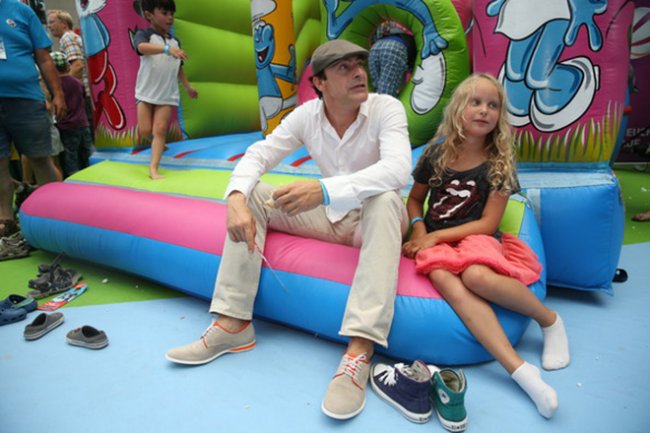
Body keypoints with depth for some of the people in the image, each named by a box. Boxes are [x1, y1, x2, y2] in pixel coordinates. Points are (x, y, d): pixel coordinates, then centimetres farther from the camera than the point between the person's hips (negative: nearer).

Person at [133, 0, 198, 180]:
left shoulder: (175, 41, 9)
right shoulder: (144, 34, -7)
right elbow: (142, 47, -32)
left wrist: (188, 87, 19)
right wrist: (167, 49, -46)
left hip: (168, 95, 3)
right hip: (146, 92, -2)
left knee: (160, 130, -6)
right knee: (145, 131, -2)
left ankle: (153, 168, -6)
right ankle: (158, 144, 31)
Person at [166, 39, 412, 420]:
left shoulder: (386, 108, -17)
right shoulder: (306, 115, -6)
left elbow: (398, 168, -34)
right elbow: (258, 155, -7)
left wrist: (324, 190, -46)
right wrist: (236, 199, -28)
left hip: (374, 218, -4)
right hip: (329, 216, 4)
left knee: (386, 199, -39)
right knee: (250, 195, -9)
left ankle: (360, 351, -42)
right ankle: (233, 322, -14)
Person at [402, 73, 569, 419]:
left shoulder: (498, 163, 0)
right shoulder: (436, 153, 5)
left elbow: (488, 223, -5)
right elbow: (415, 199, 16)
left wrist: (436, 235, -14)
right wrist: (419, 231, -4)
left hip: (476, 238, -1)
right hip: (435, 241, 2)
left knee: (476, 276, -37)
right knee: (445, 280, -34)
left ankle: (550, 320, -9)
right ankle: (520, 369, -37)